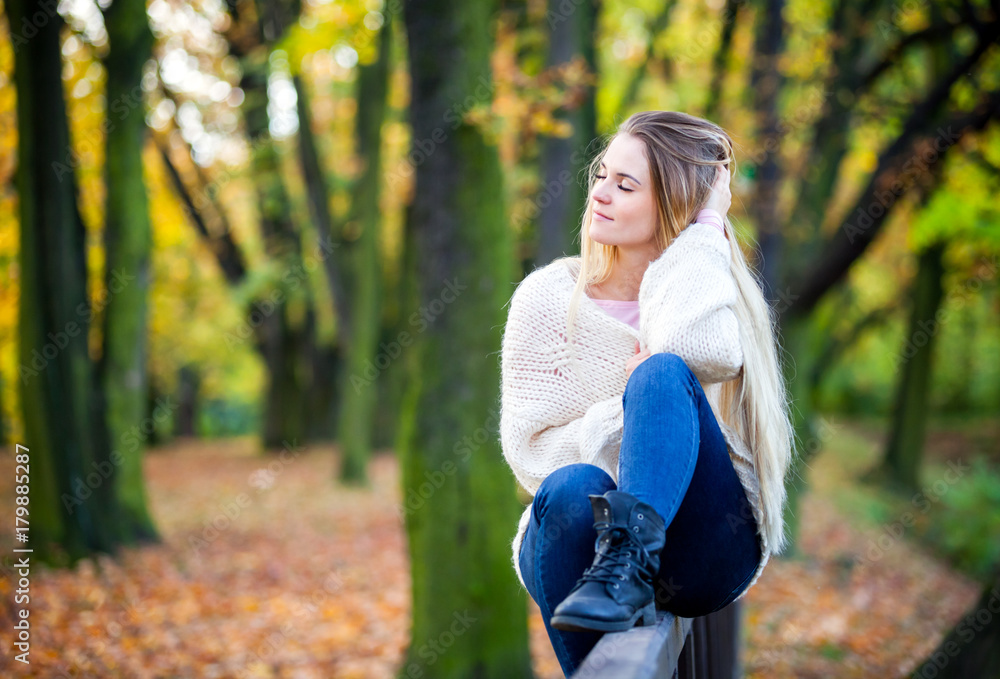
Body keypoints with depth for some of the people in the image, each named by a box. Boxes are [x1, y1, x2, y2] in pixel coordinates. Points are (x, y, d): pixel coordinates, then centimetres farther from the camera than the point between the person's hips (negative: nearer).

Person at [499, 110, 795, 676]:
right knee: (574, 488, -36)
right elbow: (531, 450, -1)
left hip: (704, 554, -1)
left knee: (663, 373, -27)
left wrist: (707, 224, -10)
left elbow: (700, 350, -25)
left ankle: (624, 571, -39)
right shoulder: (550, 296, 4)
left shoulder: (713, 291, 2)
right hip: (577, 534, 1)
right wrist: (627, 414, -16)